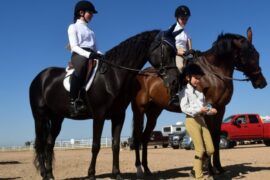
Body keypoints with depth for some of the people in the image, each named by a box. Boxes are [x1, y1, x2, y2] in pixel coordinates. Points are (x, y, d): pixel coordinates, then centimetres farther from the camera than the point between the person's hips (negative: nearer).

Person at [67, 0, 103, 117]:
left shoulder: (90, 30, 31)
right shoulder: (73, 27, 12)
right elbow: (74, 46, -3)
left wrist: (98, 54, -2)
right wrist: (88, 54, -20)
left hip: (92, 56, 7)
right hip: (79, 55, -7)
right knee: (81, 68, -40)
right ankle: (73, 101, -42)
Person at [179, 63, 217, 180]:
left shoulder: (200, 92, 17)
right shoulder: (184, 91, -1)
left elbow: (205, 106, 18)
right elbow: (184, 108, -12)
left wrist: (210, 110, -4)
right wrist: (198, 110, -23)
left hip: (202, 120, 6)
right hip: (191, 120, -6)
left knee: (210, 150, 2)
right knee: (200, 150, -7)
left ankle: (195, 170, 18)